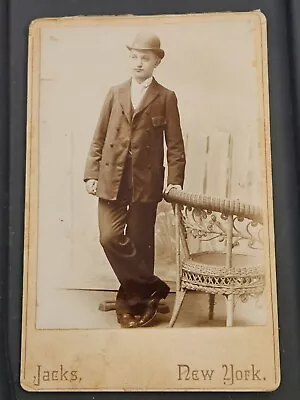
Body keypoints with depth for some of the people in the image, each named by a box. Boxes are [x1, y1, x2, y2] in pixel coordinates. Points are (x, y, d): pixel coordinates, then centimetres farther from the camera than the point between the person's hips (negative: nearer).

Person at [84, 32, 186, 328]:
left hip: (146, 181, -2)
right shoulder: (115, 93, 13)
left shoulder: (166, 98, 5)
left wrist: (175, 181, -8)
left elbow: (175, 145, 3)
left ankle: (137, 301, 22)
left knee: (140, 243, 4)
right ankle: (150, 288, 8)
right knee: (109, 238, -9)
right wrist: (91, 174, 1)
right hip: (111, 179, 3)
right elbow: (99, 138, 10)